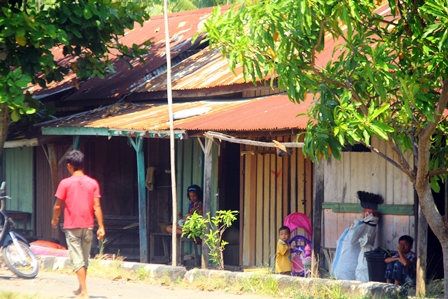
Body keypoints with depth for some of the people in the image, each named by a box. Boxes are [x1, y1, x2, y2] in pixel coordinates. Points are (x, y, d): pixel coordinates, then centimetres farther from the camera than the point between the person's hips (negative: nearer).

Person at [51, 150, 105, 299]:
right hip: (88, 226, 3)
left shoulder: (65, 183, -8)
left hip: (72, 226, -3)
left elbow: (58, 205, -4)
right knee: (85, 259, 16)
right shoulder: (92, 183, 0)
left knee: (77, 259, -3)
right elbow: (97, 206, -4)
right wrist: (101, 227, -2)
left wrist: (55, 219, 15)